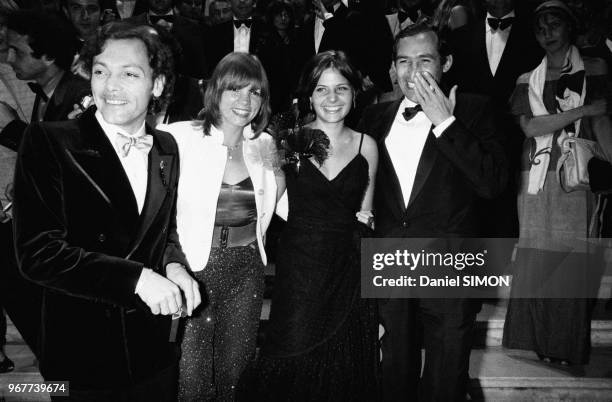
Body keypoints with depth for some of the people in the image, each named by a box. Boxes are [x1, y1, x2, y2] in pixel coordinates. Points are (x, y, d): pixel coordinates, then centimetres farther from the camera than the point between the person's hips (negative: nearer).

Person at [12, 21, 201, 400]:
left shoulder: (167, 148, 2)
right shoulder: (49, 141, -13)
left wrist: (173, 264, -9)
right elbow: (38, 251, -18)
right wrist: (136, 277, -24)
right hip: (83, 353, -4)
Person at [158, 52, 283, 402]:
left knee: (234, 372, 17)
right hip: (194, 268, -3)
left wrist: (275, 170, -1)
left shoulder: (265, 145, 4)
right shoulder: (181, 137, -10)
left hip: (247, 271, 4)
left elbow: (275, 207, 13)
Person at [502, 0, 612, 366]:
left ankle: (570, 348, 12)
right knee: (536, 263, 2)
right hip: (537, 182, 2)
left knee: (574, 263, -1)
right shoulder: (528, 80, 13)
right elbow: (529, 127, -2)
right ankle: (540, 341, 15)